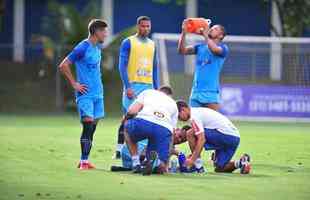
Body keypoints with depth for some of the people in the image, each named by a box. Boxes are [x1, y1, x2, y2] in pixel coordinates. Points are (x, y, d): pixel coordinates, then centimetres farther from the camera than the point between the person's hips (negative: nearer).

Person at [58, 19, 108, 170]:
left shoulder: (98, 47, 12)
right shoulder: (82, 48, -14)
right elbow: (63, 66, -14)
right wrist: (74, 84, -13)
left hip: (98, 94, 8)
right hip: (85, 94, -8)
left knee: (92, 128, 7)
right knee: (88, 125, -13)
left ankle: (85, 160, 13)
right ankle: (83, 161, -12)